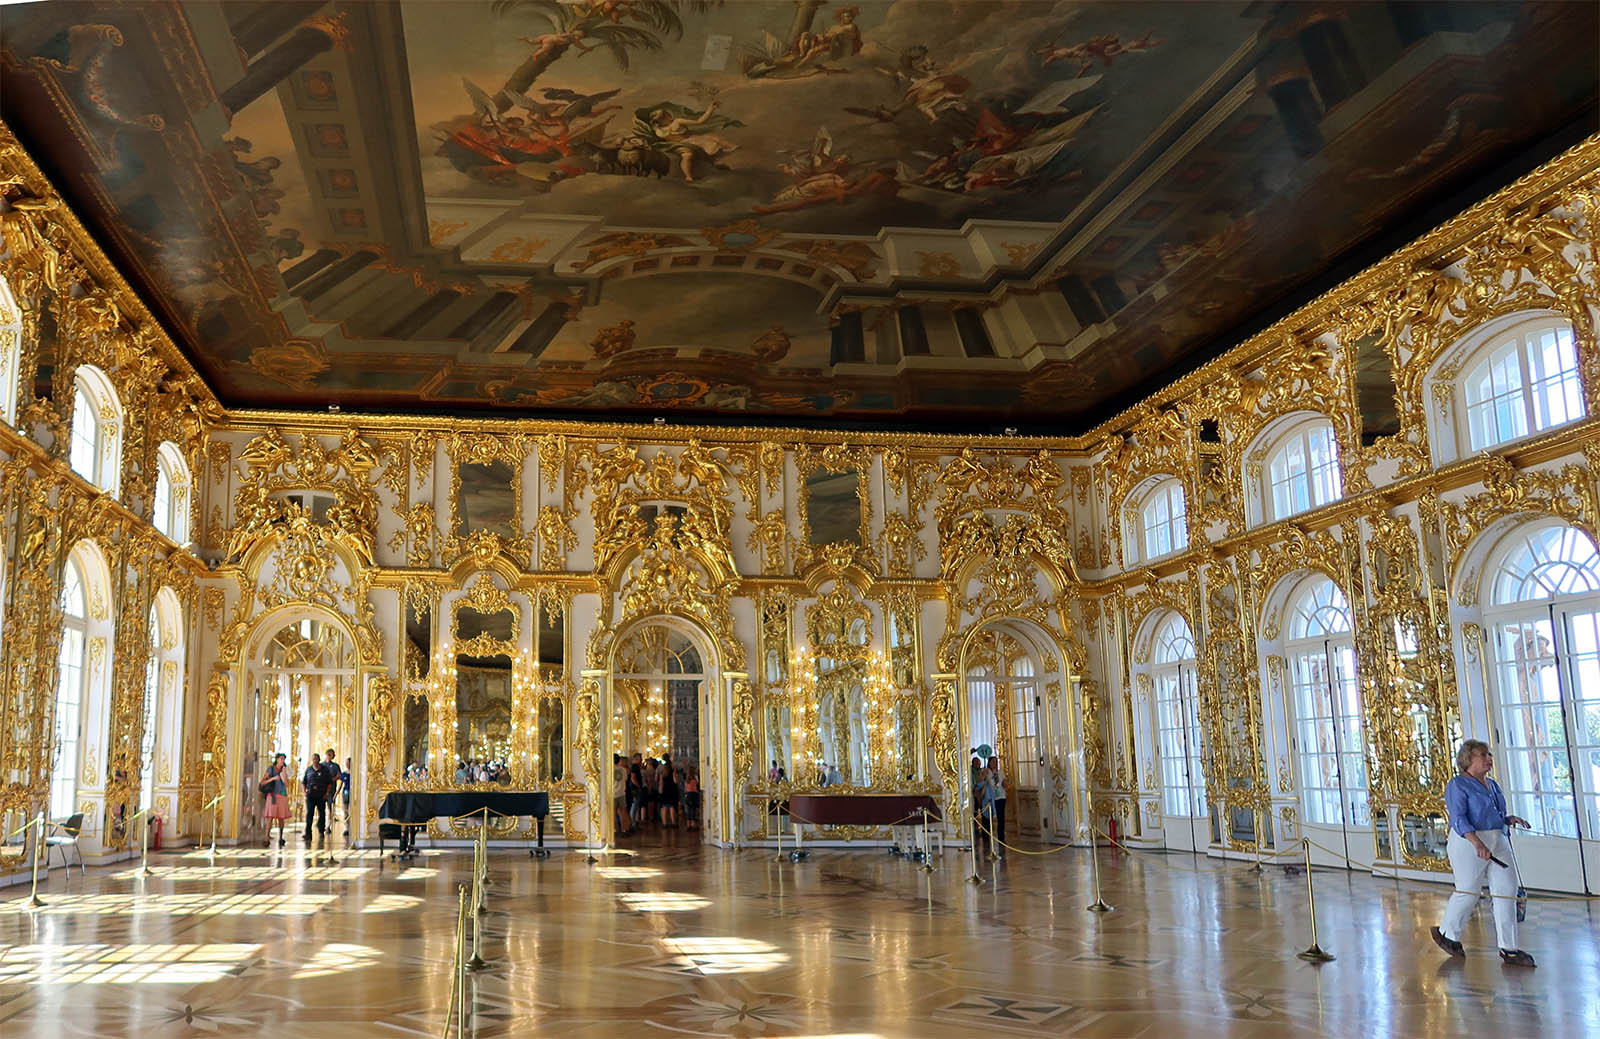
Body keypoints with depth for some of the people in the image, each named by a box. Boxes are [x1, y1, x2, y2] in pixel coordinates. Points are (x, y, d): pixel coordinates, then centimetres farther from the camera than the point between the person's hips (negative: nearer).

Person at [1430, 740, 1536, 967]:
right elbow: (1459, 819, -18)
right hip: (1469, 844, -7)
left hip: (1499, 844, 7)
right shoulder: (1458, 786, -8)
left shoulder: (1493, 785, 17)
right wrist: (1477, 843, -30)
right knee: (1467, 892, 0)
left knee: (1506, 892, 0)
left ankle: (1509, 949, 5)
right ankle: (1447, 933, 22)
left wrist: (1510, 819, 6)